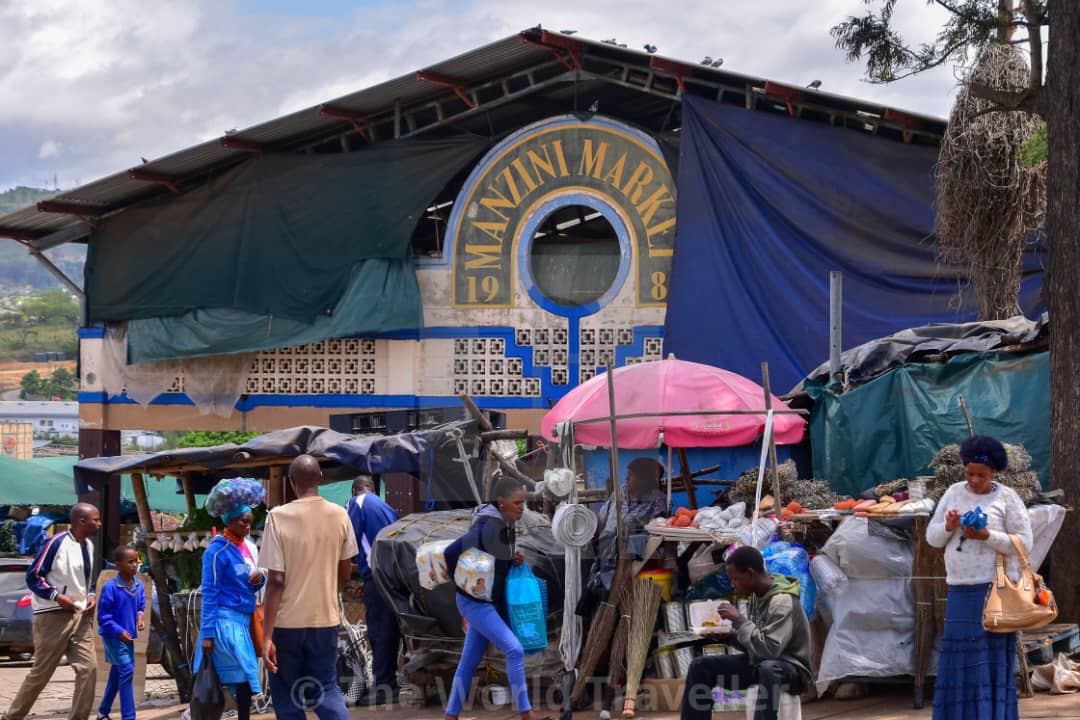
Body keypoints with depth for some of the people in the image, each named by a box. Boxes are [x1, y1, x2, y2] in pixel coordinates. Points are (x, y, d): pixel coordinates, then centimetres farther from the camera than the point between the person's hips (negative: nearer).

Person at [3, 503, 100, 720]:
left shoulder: (89, 546, 10)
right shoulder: (57, 542, -14)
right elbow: (33, 576, -11)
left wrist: (91, 595, 5)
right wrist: (57, 596, -21)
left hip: (81, 616, 7)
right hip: (54, 616, -7)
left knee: (88, 669, -5)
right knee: (41, 673, 1)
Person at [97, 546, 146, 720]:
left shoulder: (139, 586, 0)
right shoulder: (110, 587, -20)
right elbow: (103, 616, -16)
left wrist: (140, 616, -5)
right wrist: (119, 631, -22)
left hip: (128, 636, 7)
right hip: (113, 636, -7)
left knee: (117, 674, 17)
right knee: (127, 670, -16)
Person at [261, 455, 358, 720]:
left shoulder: (279, 517, -12)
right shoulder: (339, 515, -1)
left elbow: (276, 581, -16)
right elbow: (345, 573, 9)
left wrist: (266, 636, -14)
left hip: (287, 622, -3)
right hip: (325, 619, 3)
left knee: (286, 694, 11)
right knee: (326, 689, 14)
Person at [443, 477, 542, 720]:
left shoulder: (507, 526, 2)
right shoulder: (487, 529, -24)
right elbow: (451, 552, -26)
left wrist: (514, 558, -4)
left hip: (494, 601, 9)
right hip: (475, 602, -9)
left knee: (469, 662, 12)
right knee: (514, 650, -13)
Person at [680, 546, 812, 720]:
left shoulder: (782, 602, -23)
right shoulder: (757, 595, 3)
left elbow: (770, 649, -32)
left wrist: (738, 619, -23)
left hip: (791, 669, -9)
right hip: (759, 664, 9)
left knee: (767, 668, -43)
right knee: (700, 667, 0)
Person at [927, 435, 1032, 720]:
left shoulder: (1007, 498, -1)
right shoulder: (953, 493, 11)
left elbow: (1024, 543, -6)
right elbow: (932, 537, 13)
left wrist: (987, 536, -17)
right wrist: (948, 526, -8)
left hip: (995, 590, -4)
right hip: (960, 589, 4)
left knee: (992, 660, -3)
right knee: (958, 660, 3)